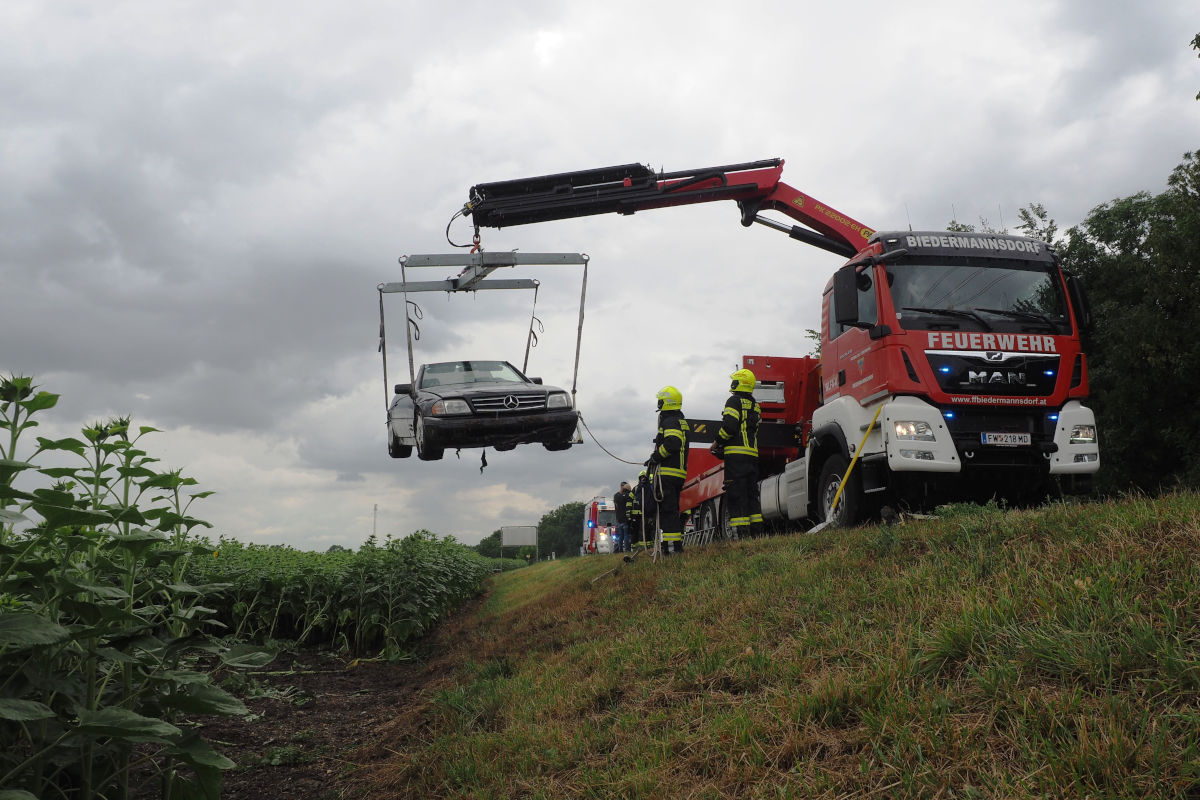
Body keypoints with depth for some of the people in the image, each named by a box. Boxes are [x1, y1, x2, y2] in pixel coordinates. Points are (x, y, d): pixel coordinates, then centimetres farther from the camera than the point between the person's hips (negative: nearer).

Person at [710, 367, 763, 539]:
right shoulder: (755, 406, 20)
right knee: (752, 494, 11)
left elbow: (729, 426, -17)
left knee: (736, 495, -8)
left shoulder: (734, 401, -5)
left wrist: (717, 443, -2)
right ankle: (756, 533, 8)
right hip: (753, 454, 8)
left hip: (736, 455, -8)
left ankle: (742, 534, -13)